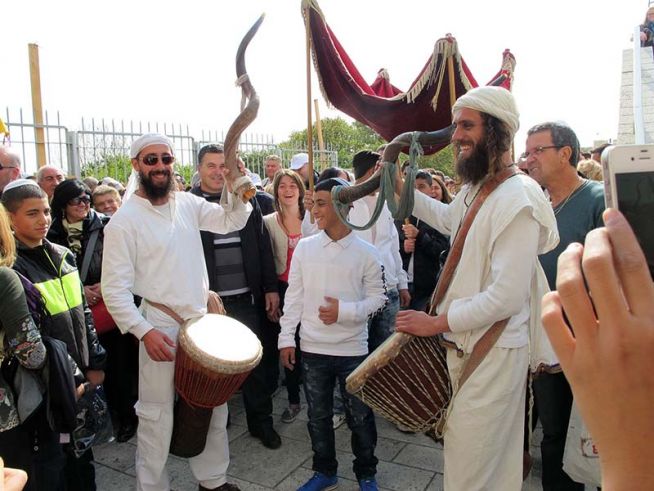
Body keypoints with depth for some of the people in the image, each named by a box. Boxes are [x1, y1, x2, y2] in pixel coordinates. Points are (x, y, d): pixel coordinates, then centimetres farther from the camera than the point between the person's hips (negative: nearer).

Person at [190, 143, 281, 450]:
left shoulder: (246, 200, 7)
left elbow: (263, 246, 9)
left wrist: (271, 288, 6)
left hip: (247, 299, 3)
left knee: (256, 361, 10)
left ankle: (261, 421, 27)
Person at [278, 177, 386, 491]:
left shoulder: (366, 253, -6)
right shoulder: (304, 247, 0)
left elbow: (377, 297, -3)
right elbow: (294, 296, 3)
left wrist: (344, 311, -18)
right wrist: (286, 338, 2)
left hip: (352, 349, -2)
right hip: (312, 348, 3)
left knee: (360, 416, 11)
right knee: (318, 416, 17)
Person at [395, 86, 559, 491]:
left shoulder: (517, 199, -22)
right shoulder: (474, 189, 6)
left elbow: (507, 297, -27)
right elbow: (448, 218, 30)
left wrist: (437, 323, -18)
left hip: (494, 351, -9)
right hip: (465, 344, 9)